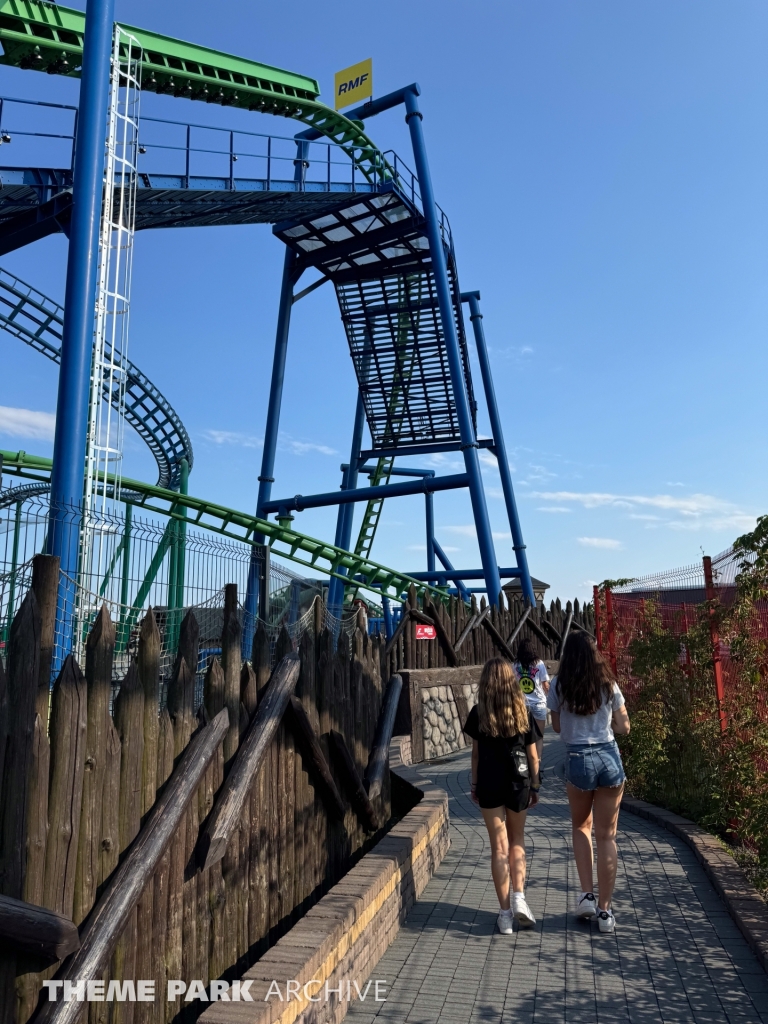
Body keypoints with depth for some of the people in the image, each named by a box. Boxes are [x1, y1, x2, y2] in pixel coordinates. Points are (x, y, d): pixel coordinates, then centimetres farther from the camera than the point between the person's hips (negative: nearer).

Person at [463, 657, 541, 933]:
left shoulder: (479, 714, -6)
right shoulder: (523, 712, -3)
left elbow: (476, 753, 0)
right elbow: (532, 755, 1)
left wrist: (474, 784, 12)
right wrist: (535, 786, 12)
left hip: (489, 784, -1)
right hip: (518, 783, 1)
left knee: (499, 846, 6)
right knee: (517, 840, 20)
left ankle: (505, 912, 9)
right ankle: (519, 897, 8)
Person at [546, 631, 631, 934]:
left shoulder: (558, 686, -3)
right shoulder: (609, 685, -1)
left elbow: (557, 727, 6)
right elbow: (624, 728, 5)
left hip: (578, 760, -1)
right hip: (609, 758, 1)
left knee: (581, 826, 23)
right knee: (606, 835, 10)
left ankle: (587, 895, 14)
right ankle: (604, 911, 14)